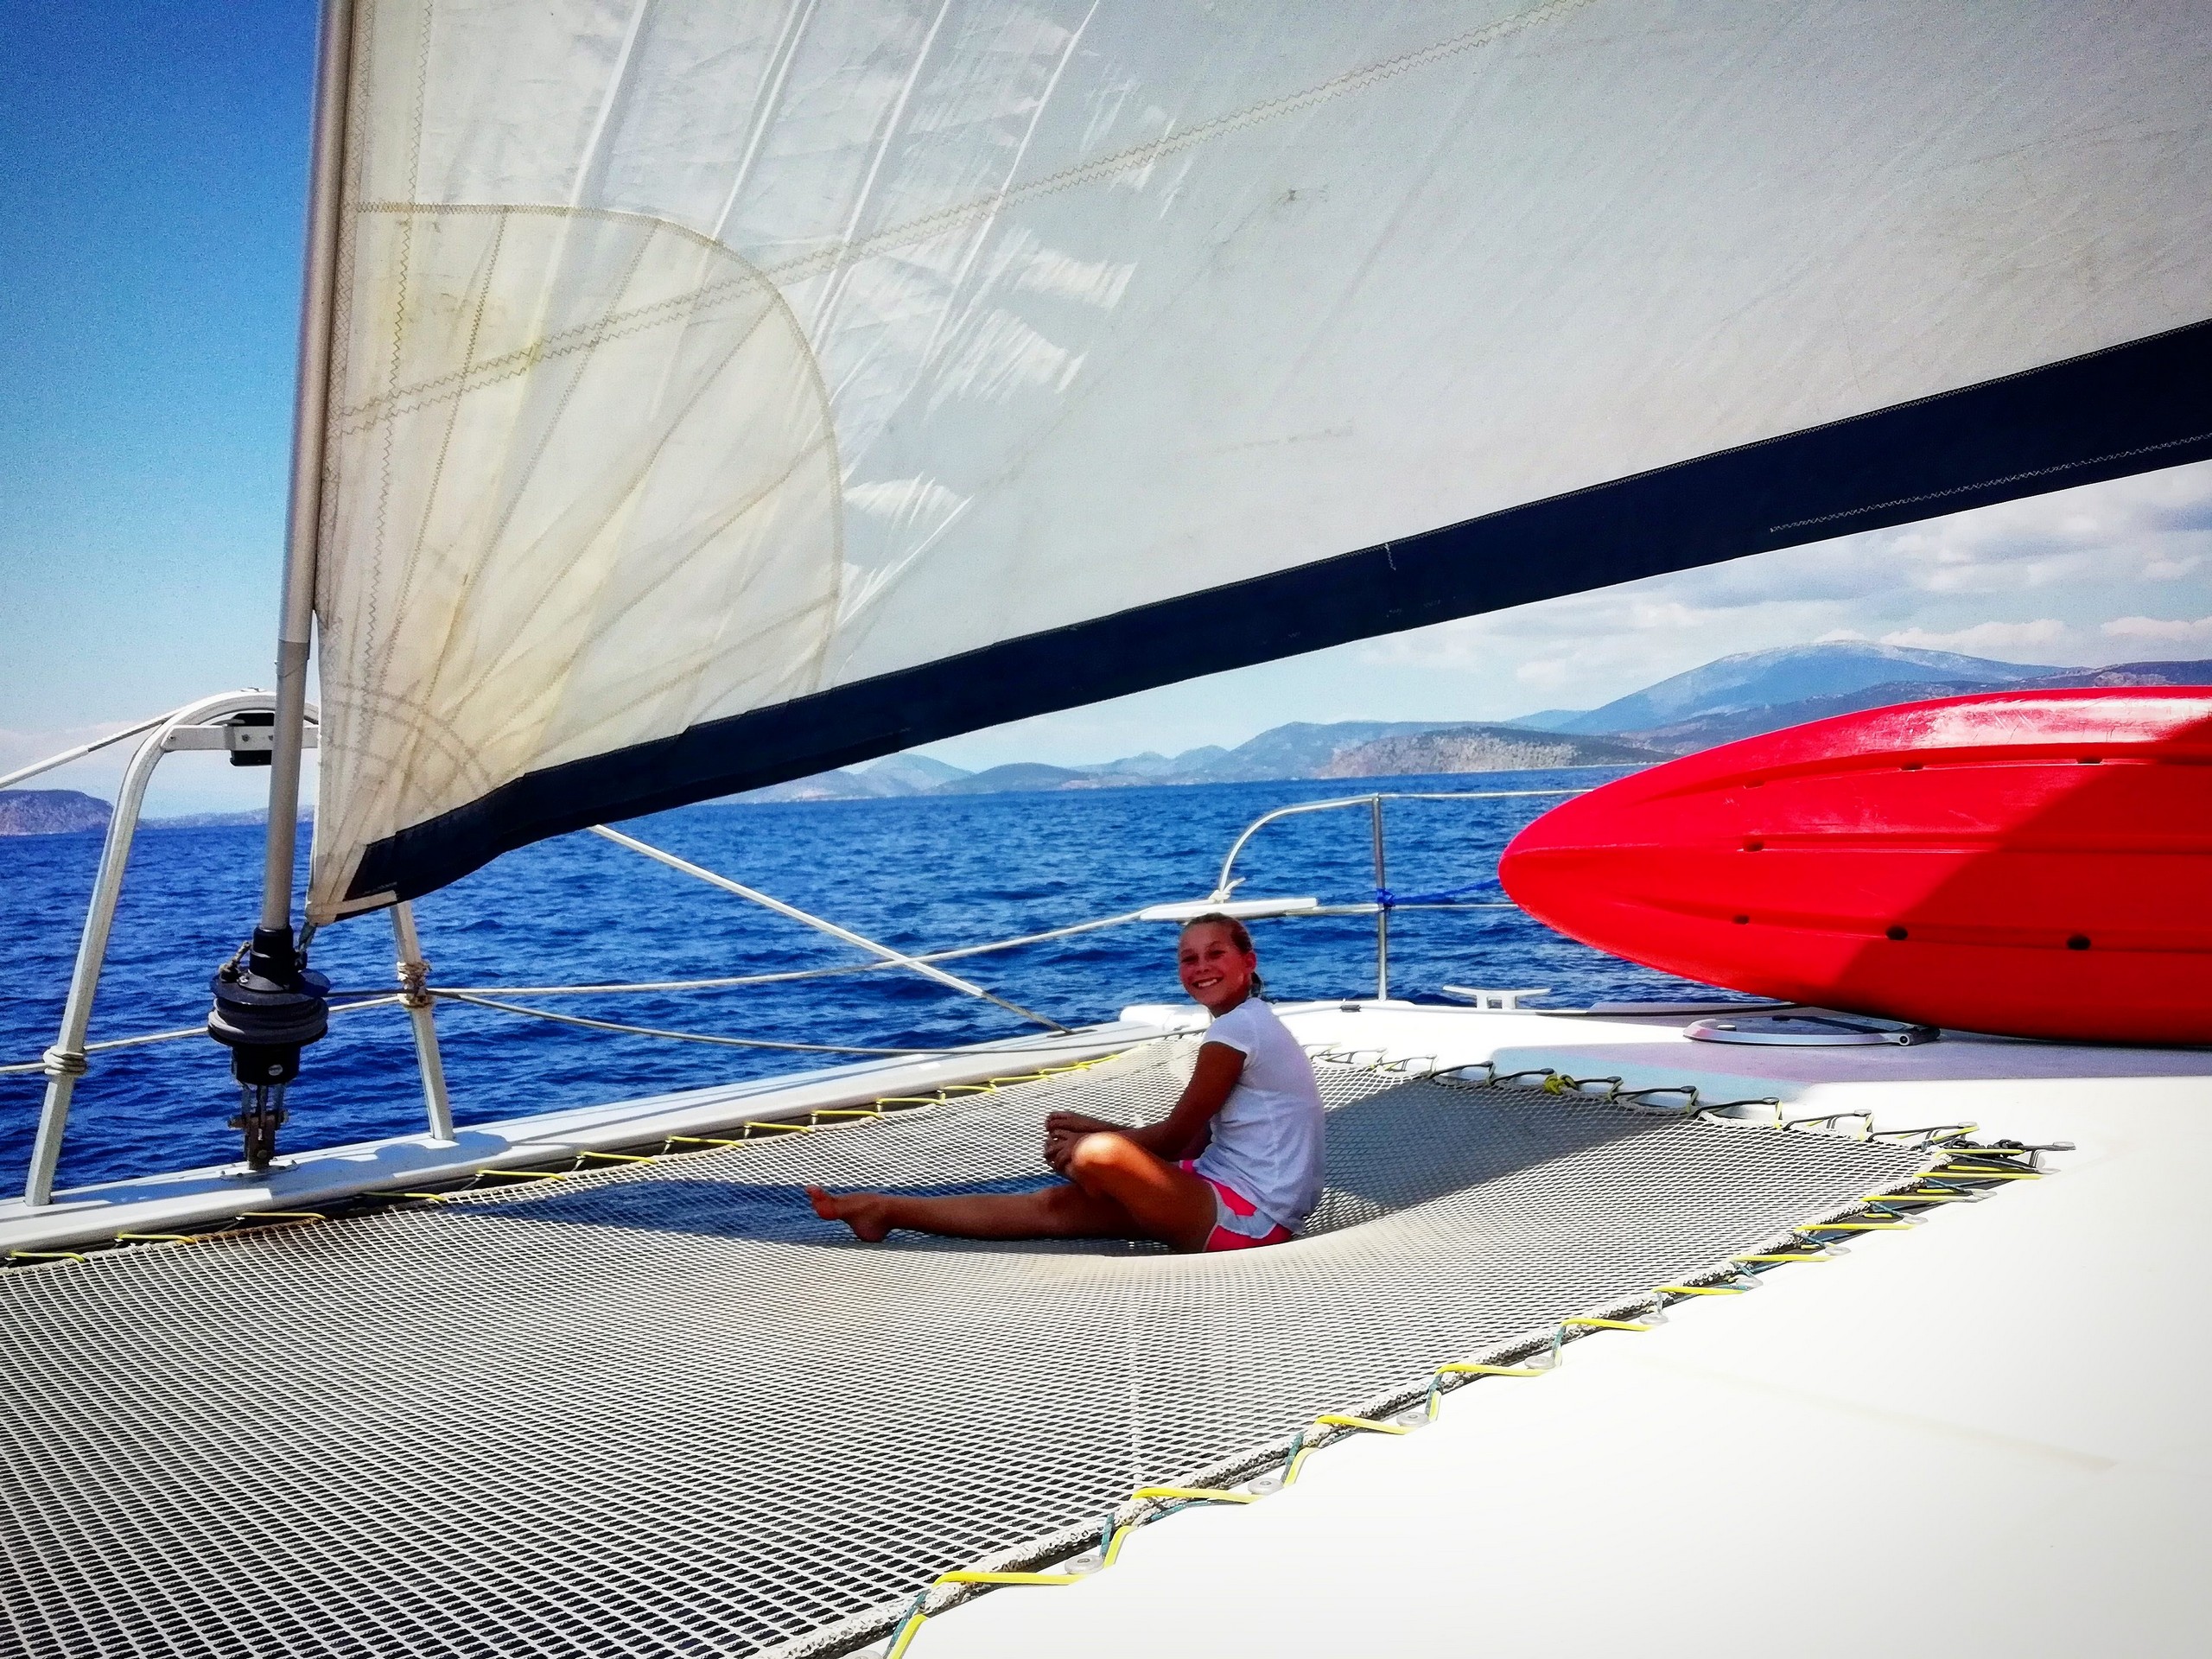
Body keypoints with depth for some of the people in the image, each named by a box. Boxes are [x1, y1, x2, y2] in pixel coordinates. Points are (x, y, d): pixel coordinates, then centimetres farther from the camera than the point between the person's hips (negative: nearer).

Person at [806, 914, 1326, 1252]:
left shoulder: (1236, 1028, -16)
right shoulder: (1250, 1024, 14)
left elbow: (1174, 1137, -11)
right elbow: (1193, 1143, 13)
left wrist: (1087, 1144, 2)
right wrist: (1094, 1130, 7)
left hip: (1244, 1217, -10)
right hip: (1240, 1203, 10)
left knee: (1096, 1156, -31)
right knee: (1053, 1205, 6)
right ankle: (886, 1210, 11)